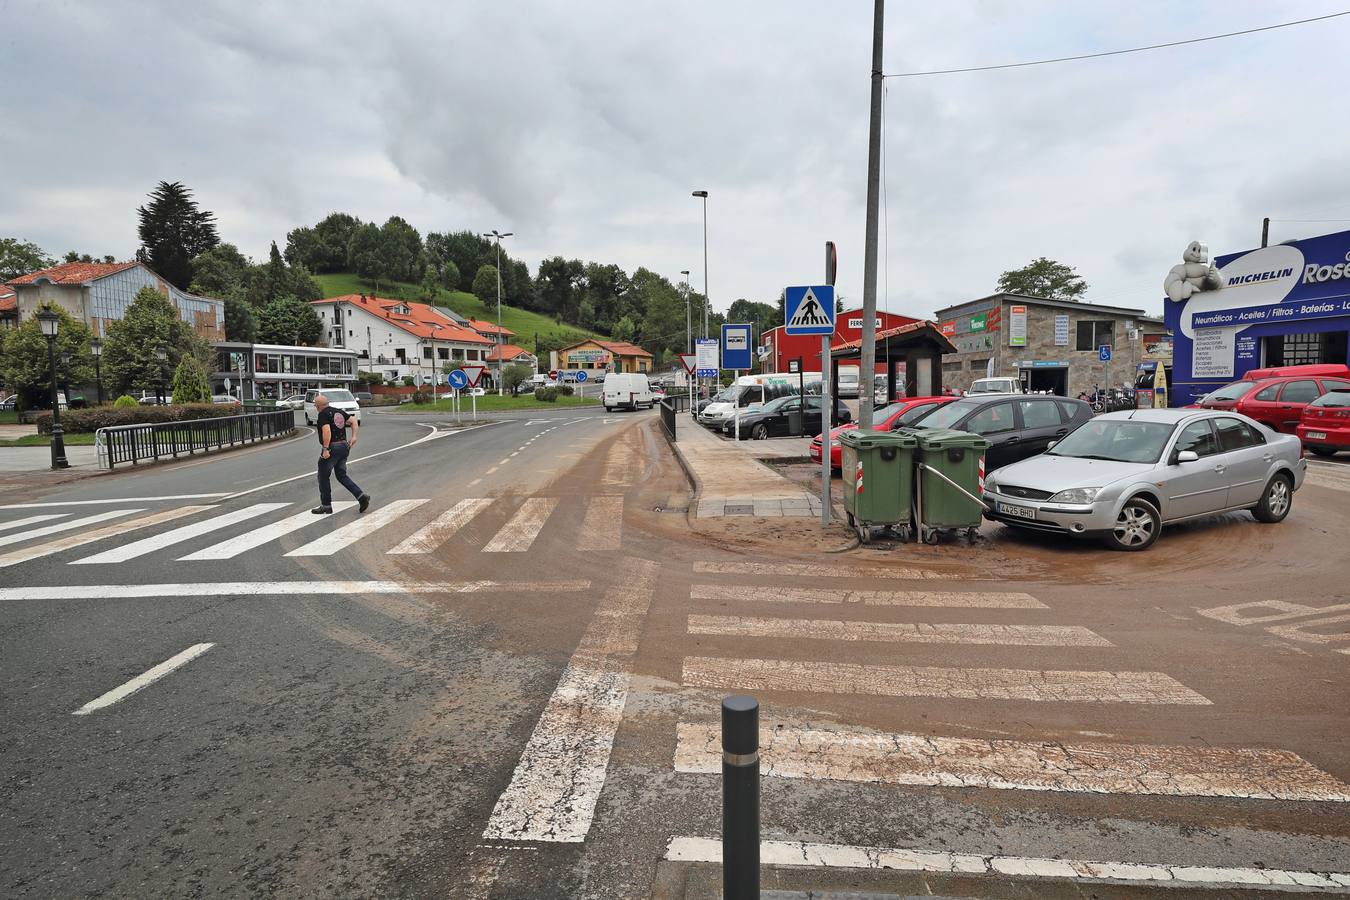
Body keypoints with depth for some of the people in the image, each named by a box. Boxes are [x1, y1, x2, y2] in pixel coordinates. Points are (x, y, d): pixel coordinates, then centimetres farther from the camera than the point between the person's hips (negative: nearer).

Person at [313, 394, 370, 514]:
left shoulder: (323, 415, -12)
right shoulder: (339, 412, 13)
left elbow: (327, 431, -24)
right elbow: (354, 422, 12)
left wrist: (325, 449, -24)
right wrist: (354, 437, 5)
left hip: (332, 448, -8)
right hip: (344, 446, 8)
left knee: (323, 477, 7)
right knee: (342, 475, 15)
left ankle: (326, 506, 14)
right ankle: (361, 496, -1)